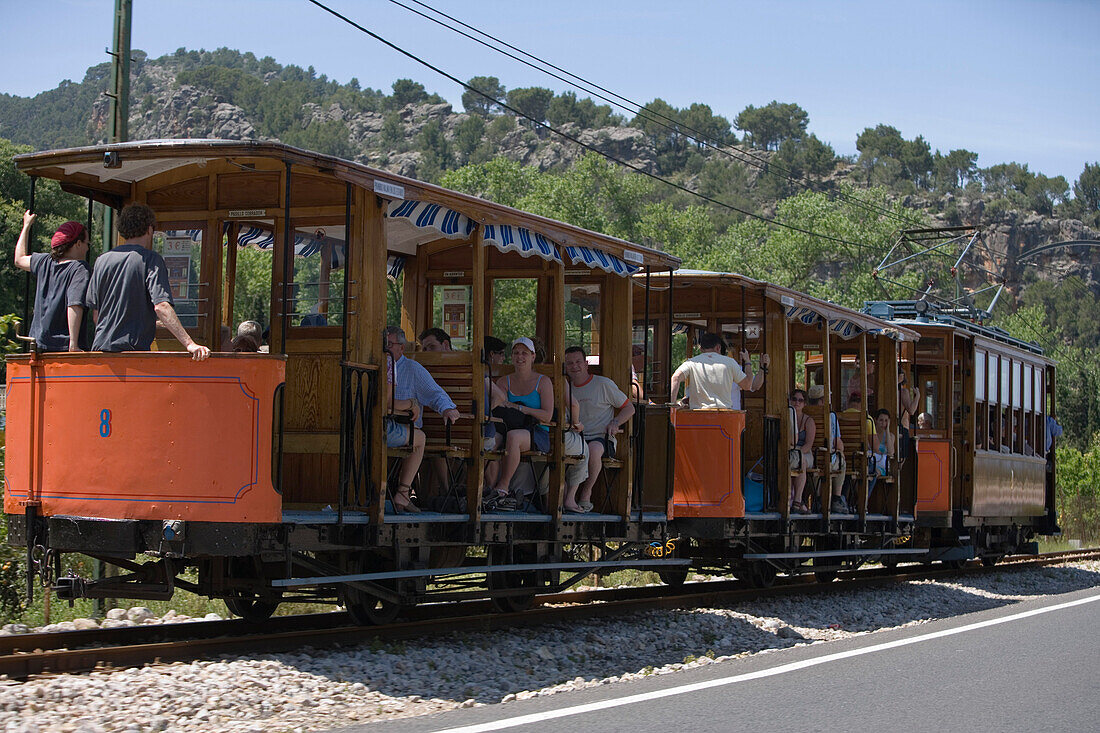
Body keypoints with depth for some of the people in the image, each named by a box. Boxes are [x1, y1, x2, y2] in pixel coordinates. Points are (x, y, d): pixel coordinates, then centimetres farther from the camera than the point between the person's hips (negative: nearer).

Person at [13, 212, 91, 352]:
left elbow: (19, 259, 32)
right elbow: (75, 305, -21)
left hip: (39, 344, 7)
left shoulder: (44, 262, 10)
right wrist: (73, 345, -24)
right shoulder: (80, 269, -10)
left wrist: (26, 226, 41)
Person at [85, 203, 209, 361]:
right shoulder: (151, 259, -5)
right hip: (134, 350, -5)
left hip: (100, 348, 5)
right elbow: (161, 306, -18)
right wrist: (189, 344, -23)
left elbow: (95, 312, 14)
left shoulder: (101, 260, 10)